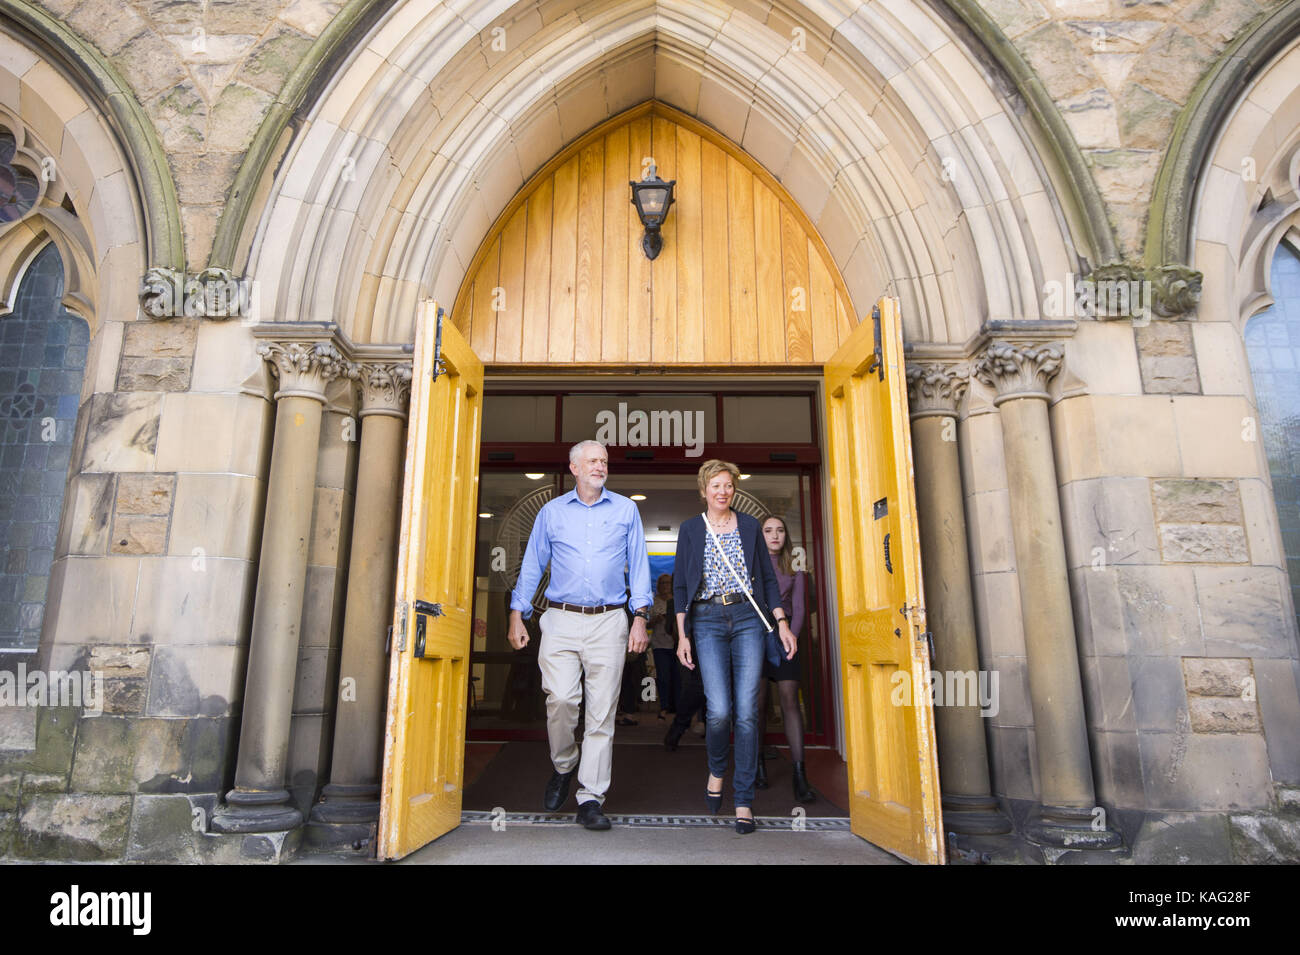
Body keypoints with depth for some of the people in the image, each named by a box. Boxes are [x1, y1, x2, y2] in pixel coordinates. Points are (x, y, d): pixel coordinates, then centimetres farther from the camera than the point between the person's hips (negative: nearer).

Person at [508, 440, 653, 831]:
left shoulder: (625, 510, 11)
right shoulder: (551, 512, 12)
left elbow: (638, 565, 10)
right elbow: (532, 566, 13)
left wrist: (640, 616, 1)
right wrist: (517, 615, 6)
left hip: (609, 622, 0)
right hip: (561, 620, 0)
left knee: (602, 710, -2)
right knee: (560, 698, -13)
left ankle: (590, 799, 7)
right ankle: (563, 766, 16)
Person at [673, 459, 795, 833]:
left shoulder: (749, 526, 11)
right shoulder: (690, 529, 7)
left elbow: (768, 578, 12)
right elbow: (680, 585, 6)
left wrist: (782, 623, 4)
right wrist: (682, 635, 1)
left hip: (748, 618, 1)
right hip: (707, 621, -1)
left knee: (747, 710, -3)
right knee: (719, 709, -11)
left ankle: (744, 800, 9)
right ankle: (716, 770, 21)